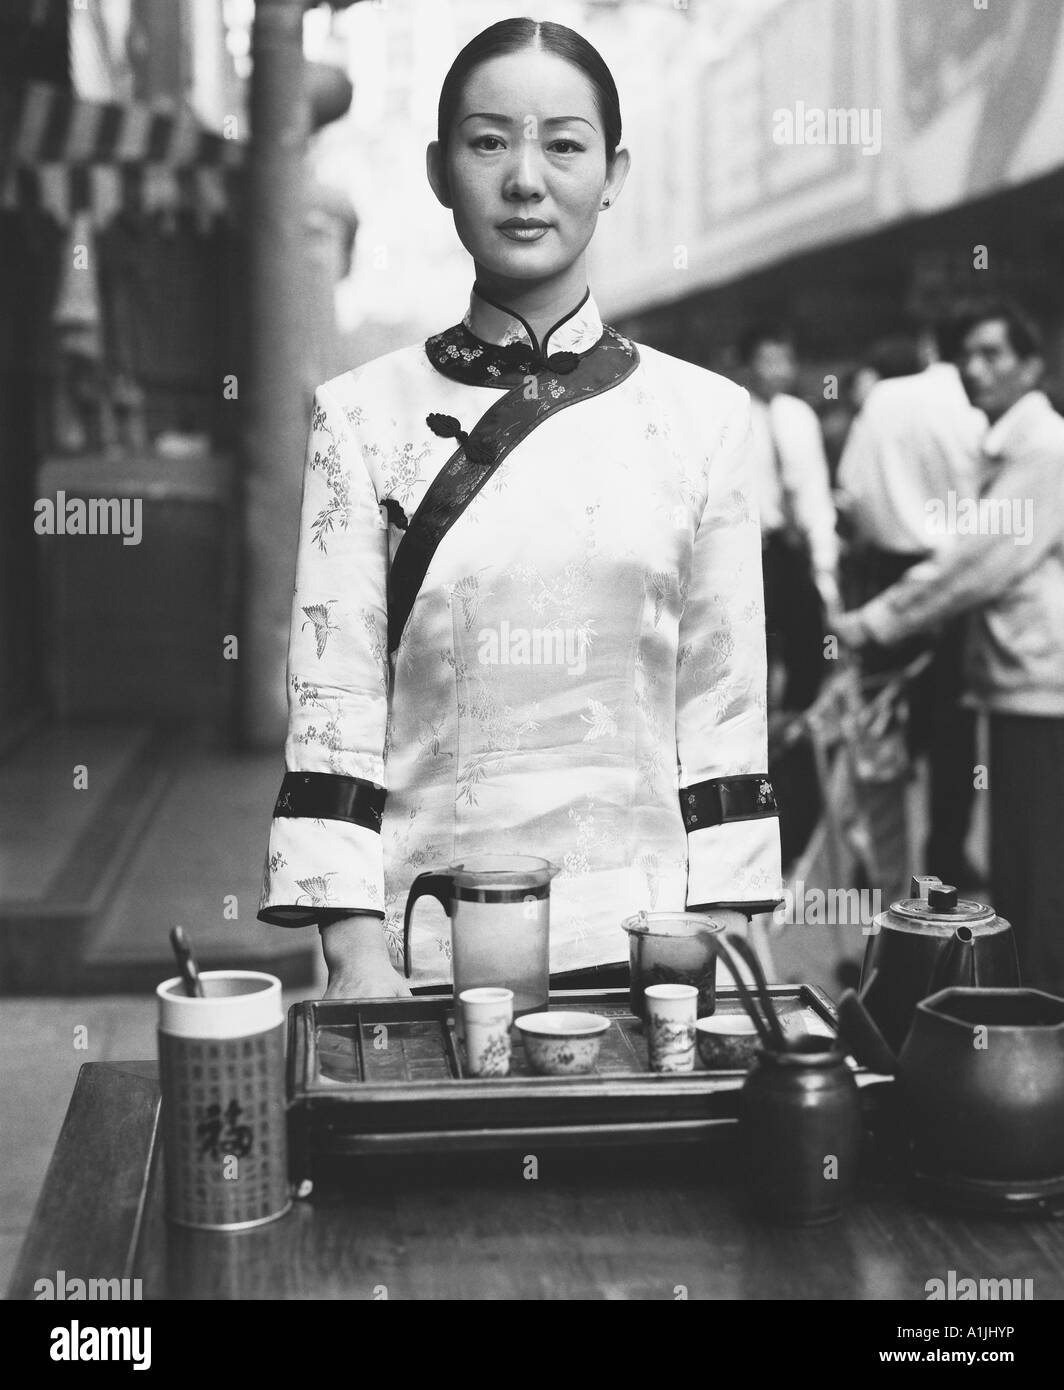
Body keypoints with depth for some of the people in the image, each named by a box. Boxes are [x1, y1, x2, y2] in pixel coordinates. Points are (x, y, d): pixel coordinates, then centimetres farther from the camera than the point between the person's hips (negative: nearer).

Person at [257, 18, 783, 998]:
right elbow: (333, 709, -3)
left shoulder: (702, 416, 1)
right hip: (423, 947, 0)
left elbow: (725, 712, 3)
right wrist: (358, 956, -10)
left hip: (643, 945, 1)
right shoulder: (362, 416, -1)